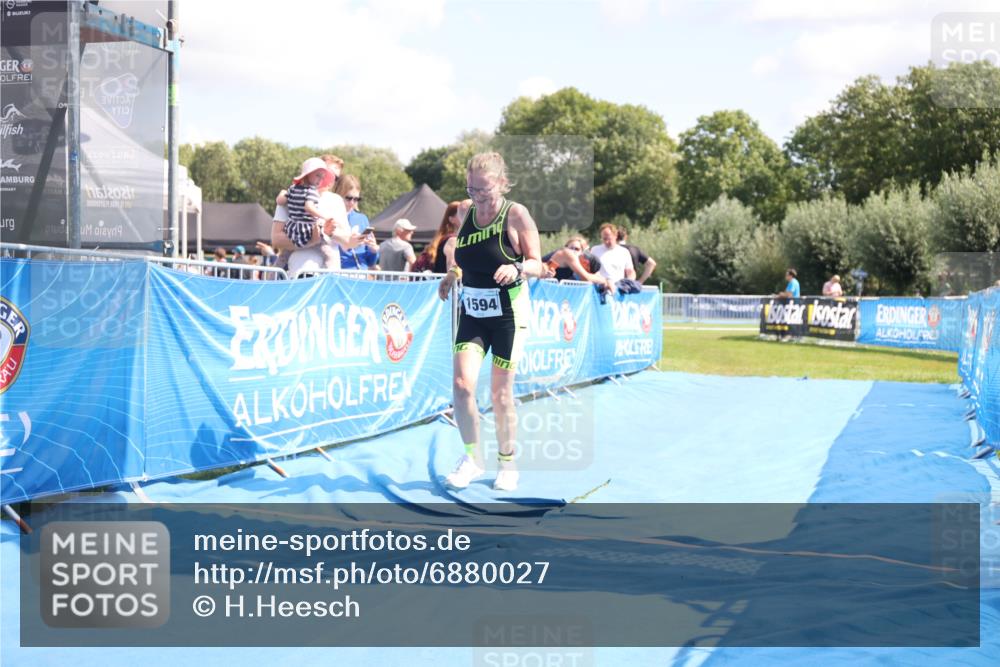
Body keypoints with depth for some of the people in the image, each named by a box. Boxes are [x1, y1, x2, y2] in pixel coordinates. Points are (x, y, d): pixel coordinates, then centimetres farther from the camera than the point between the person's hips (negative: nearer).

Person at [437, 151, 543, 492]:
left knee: (500, 393, 2)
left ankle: (507, 463, 20)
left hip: (508, 313, -4)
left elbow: (537, 265, -9)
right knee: (462, 383, -11)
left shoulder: (516, 214, -12)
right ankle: (473, 457, 7)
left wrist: (518, 269, -28)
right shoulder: (464, 210, 2)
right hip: (471, 311, 4)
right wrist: (452, 272, 8)